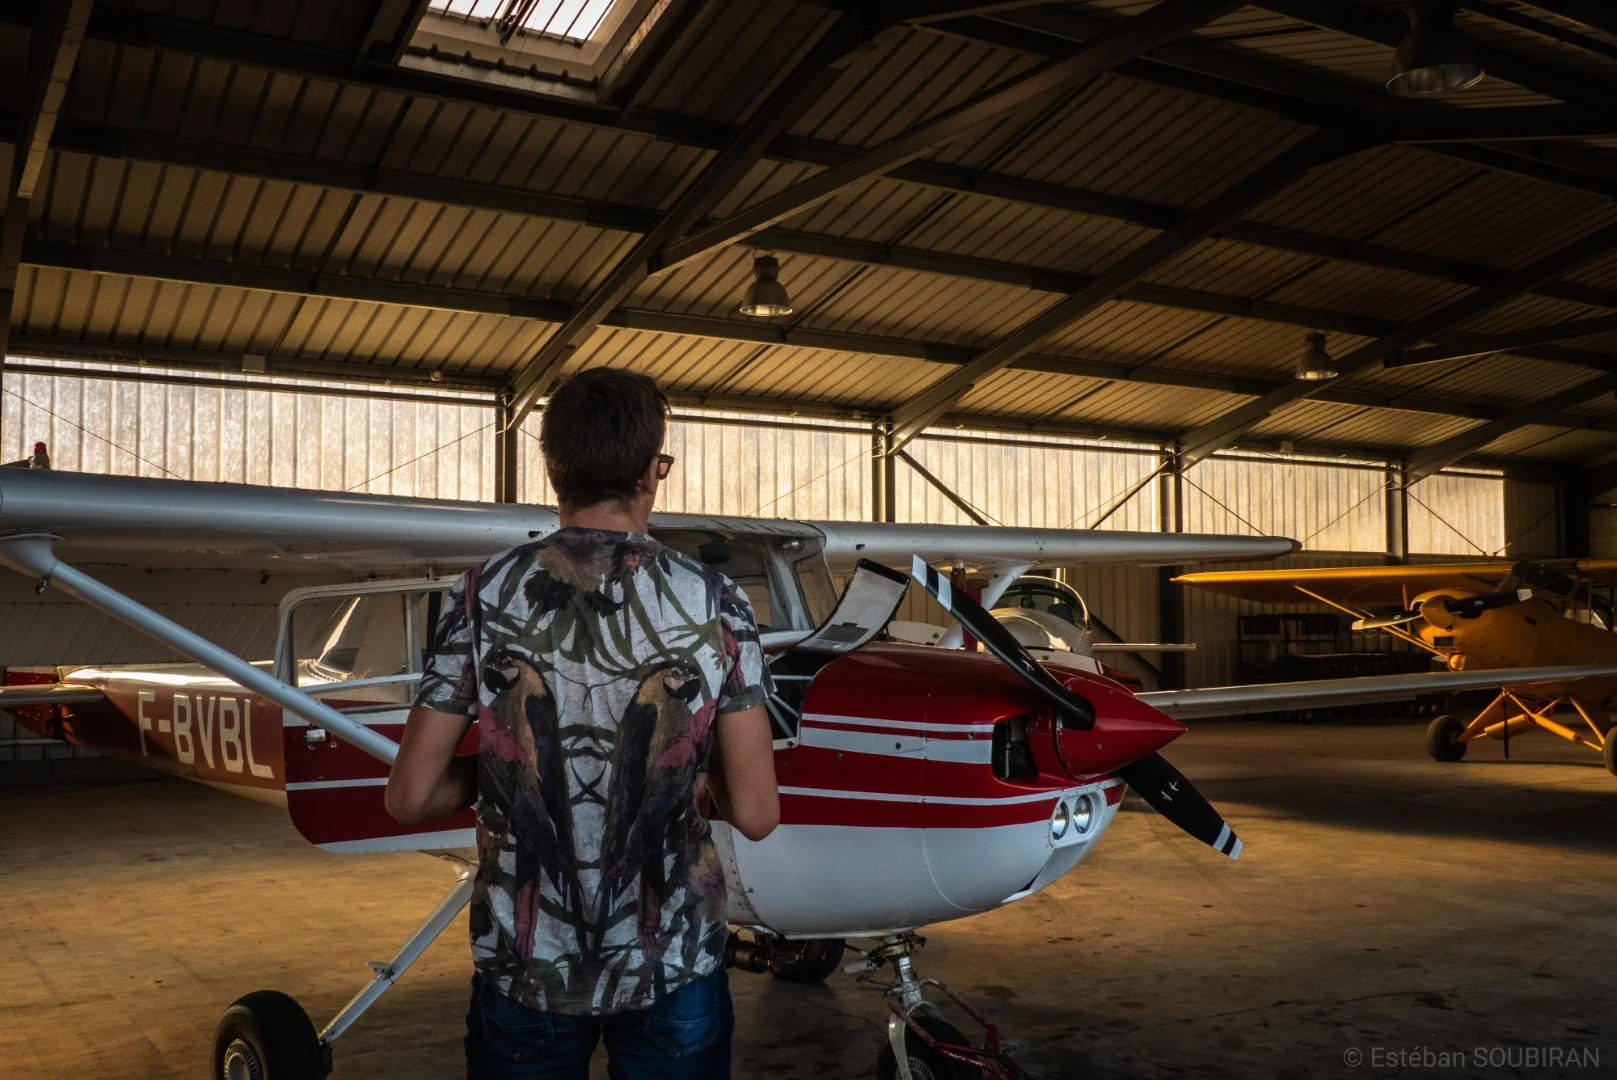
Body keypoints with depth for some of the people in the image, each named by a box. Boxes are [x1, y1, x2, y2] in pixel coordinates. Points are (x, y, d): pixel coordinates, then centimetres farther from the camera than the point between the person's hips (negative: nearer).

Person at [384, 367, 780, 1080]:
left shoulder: (485, 595, -10)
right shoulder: (713, 602, -11)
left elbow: (411, 796, -8)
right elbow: (755, 813, -12)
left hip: (523, 962, 1)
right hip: (673, 961, 0)